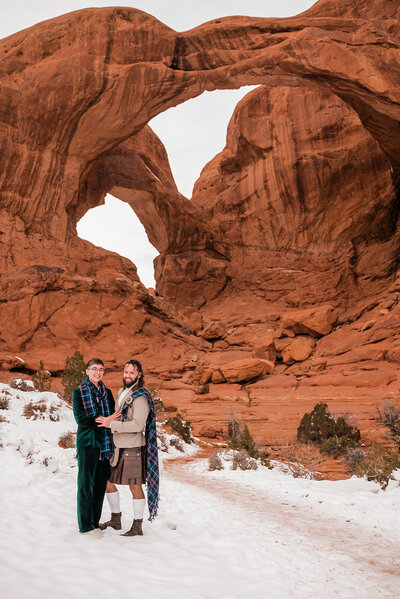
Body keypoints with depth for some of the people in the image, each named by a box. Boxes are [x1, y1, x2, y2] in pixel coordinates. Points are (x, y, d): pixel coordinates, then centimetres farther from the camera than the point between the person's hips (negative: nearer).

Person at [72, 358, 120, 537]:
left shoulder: (107, 392, 15)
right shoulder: (78, 392, 1)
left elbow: (113, 415, 16)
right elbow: (80, 418, -10)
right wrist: (102, 421, -17)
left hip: (105, 443, 5)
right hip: (87, 443, -5)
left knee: (101, 483, 8)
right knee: (86, 483, -1)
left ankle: (95, 522, 19)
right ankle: (86, 525, 8)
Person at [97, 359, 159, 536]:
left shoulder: (141, 397, -14)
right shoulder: (121, 392, 12)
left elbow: (138, 425, -23)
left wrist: (111, 424, -22)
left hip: (132, 448, -8)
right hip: (117, 446, 8)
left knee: (135, 487, 1)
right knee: (108, 481, 14)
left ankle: (137, 526, 14)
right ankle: (115, 519, 30)